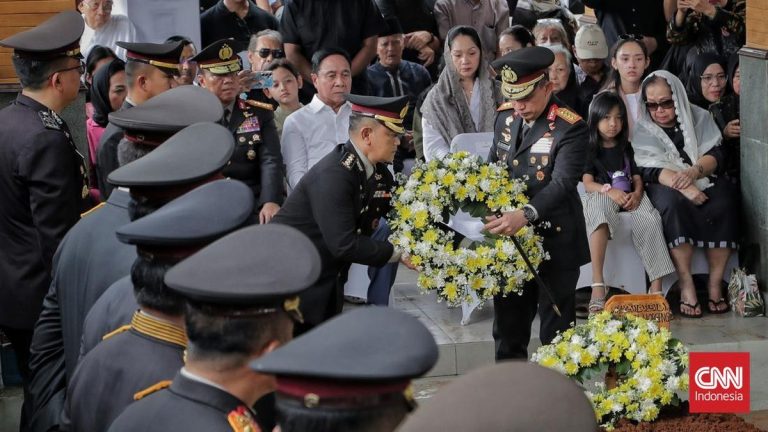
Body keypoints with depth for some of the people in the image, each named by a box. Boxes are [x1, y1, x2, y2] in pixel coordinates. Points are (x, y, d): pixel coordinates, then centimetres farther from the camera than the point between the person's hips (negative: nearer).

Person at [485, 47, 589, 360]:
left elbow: (563, 182, -26)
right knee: (508, 326, 15)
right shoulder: (505, 117, 6)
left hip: (555, 243, -6)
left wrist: (526, 215, -41)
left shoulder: (570, 128, -15)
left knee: (556, 332, 5)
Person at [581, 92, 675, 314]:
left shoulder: (626, 148, 21)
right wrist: (610, 191, -21)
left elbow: (637, 177, 13)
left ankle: (656, 287, -33)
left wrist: (637, 194, -11)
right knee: (599, 214, -39)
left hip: (629, 197, 3)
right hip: (601, 195, -3)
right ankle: (598, 285, -49)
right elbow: (588, 184, -1)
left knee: (650, 220, -29)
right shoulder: (590, 149, 10)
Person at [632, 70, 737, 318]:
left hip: (702, 180, 2)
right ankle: (686, 285, -36)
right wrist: (682, 186, -29)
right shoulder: (642, 129, 2)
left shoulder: (699, 117, 8)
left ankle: (715, 284, -25)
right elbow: (650, 168, -12)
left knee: (723, 204, -30)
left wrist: (693, 172, -24)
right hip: (665, 186, -2)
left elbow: (714, 155, -2)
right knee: (673, 203, -37)